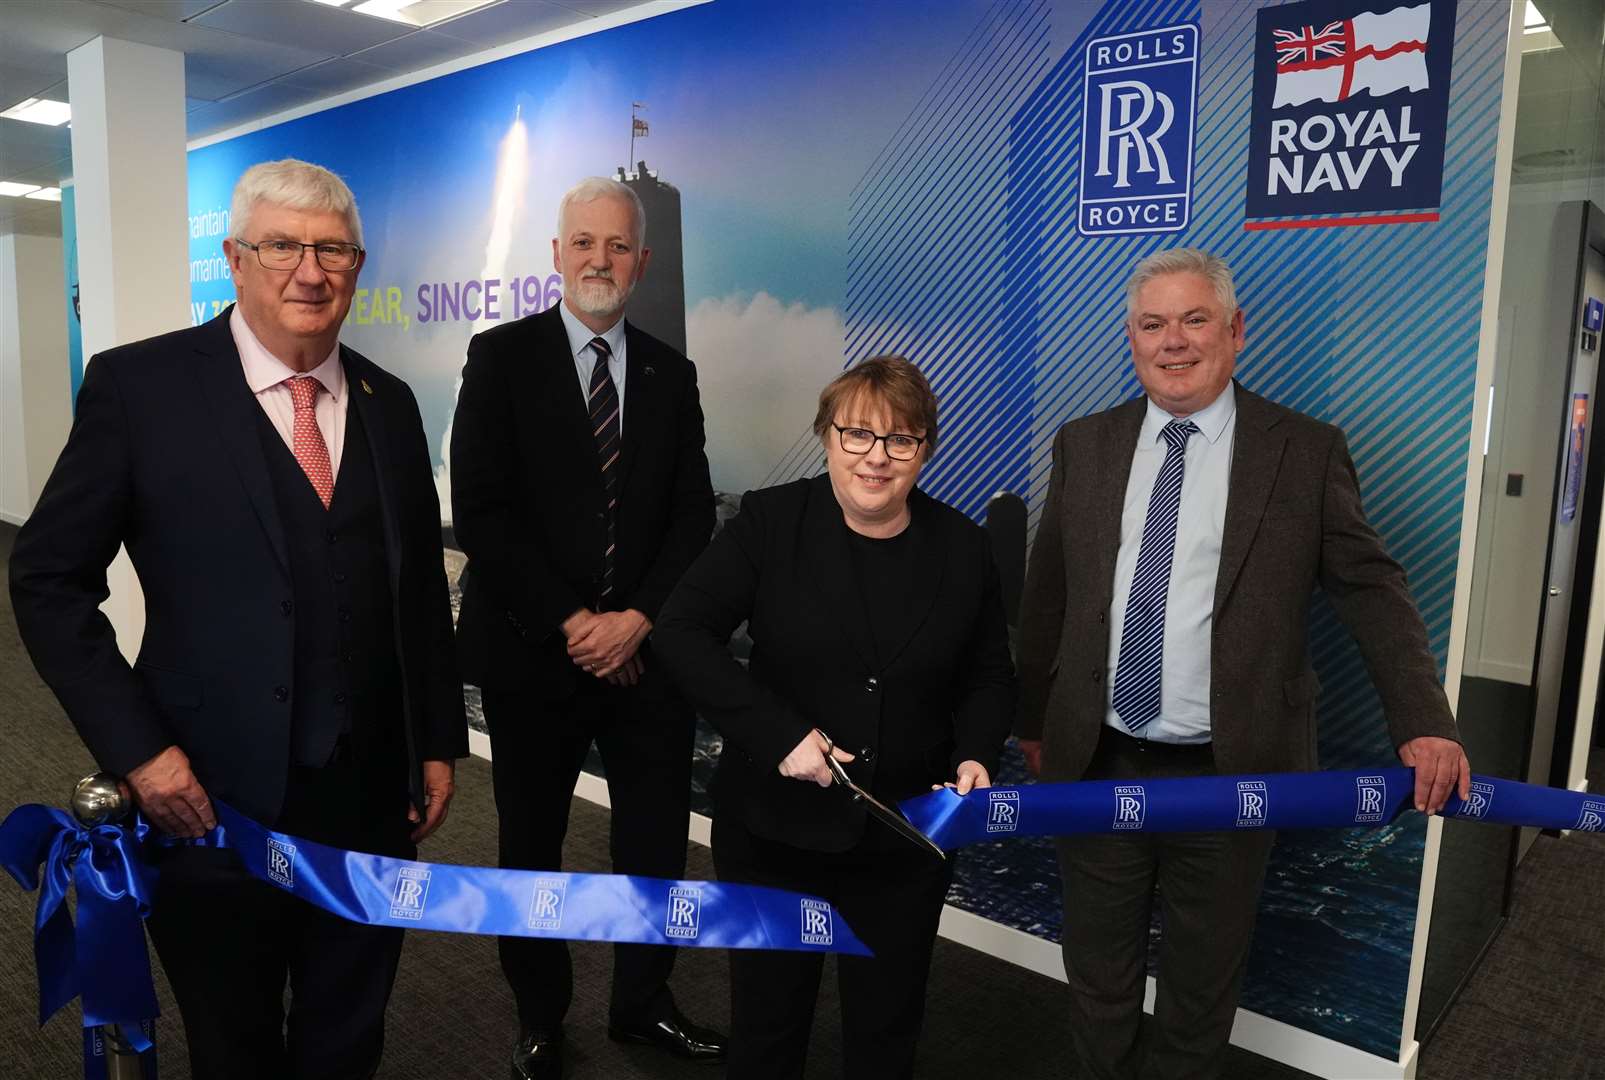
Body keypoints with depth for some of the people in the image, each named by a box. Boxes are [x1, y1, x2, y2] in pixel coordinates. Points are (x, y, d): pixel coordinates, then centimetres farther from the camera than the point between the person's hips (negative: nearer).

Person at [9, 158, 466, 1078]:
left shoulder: (388, 404, 5)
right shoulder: (140, 385, -7)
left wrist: (441, 740, 8)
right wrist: (137, 748, -10)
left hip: (374, 797, 3)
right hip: (216, 801, -3)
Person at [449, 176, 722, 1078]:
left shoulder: (671, 373, 8)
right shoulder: (502, 355, -2)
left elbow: (693, 516, 3)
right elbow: (480, 510, -9)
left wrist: (637, 620, -10)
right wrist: (570, 623, -13)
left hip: (646, 651, 3)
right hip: (534, 654, -2)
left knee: (658, 841, 11)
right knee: (533, 848, 13)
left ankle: (645, 1004, 34)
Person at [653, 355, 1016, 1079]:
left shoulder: (962, 546, -2)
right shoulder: (769, 521, -9)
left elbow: (988, 675, 8)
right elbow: (681, 631, -14)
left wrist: (975, 757, -12)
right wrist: (780, 733, -22)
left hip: (907, 835, 2)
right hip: (776, 828, -1)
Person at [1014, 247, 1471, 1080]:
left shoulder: (1305, 451, -4)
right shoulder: (1084, 445, 3)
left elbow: (1371, 590, -3)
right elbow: (1046, 594, 8)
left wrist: (1424, 723, -14)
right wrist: (1032, 717, 11)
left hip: (1228, 770, -2)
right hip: (1095, 763, 2)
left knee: (1203, 986, 17)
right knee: (1097, 973, 18)